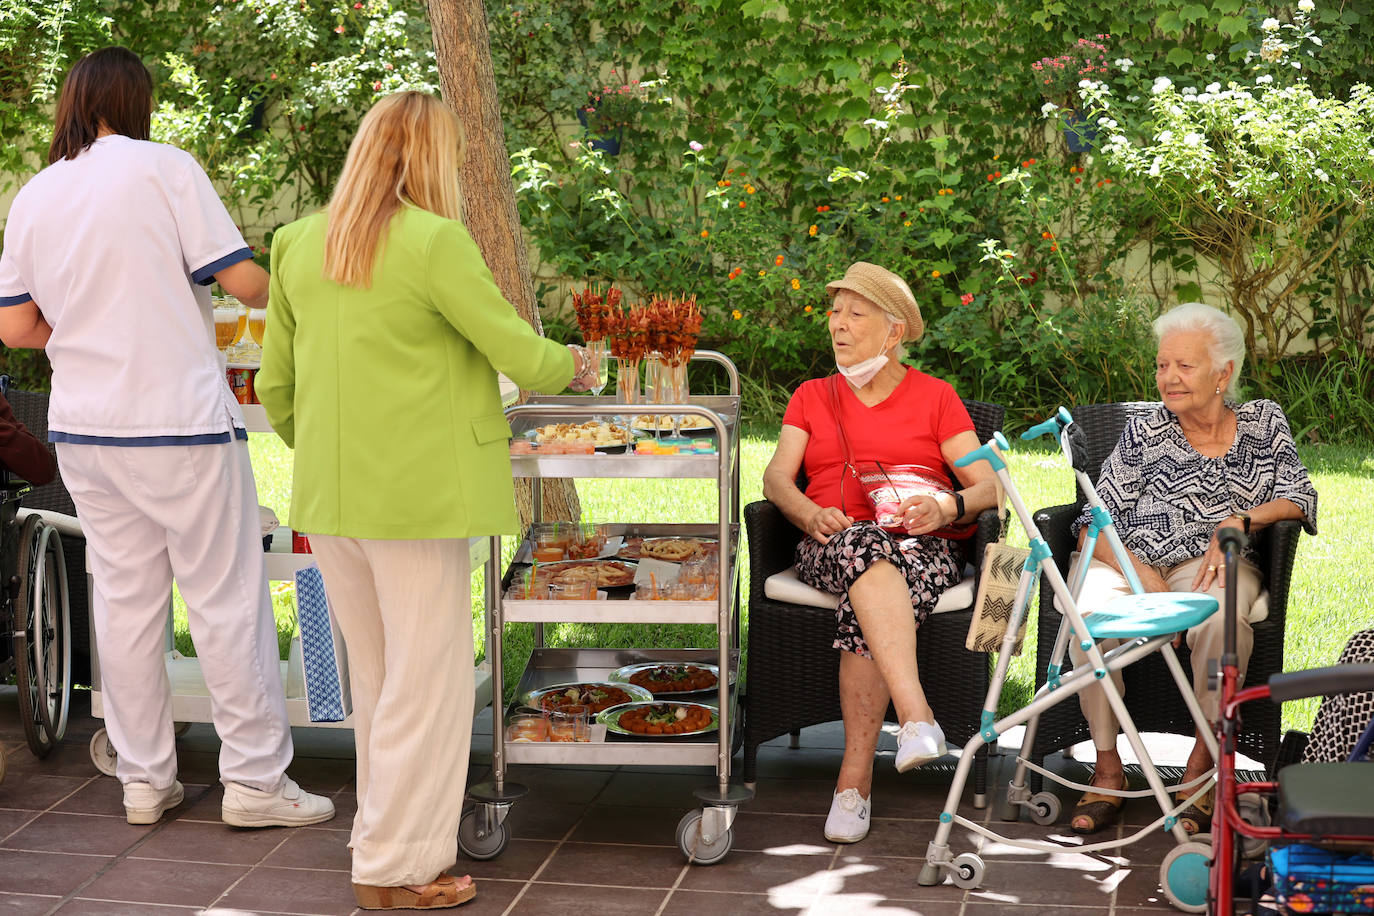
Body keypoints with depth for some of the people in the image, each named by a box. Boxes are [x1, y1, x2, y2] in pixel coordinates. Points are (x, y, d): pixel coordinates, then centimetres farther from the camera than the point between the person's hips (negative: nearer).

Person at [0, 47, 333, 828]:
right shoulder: (163, 168, -8)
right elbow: (242, 279, -12)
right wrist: (287, 288, 9)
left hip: (85, 430, 6)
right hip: (180, 423, -6)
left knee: (125, 599, 12)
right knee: (228, 599, 2)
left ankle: (144, 780, 18)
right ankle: (256, 779, 6)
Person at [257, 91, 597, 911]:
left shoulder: (298, 246, 7)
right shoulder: (434, 242, -12)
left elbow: (276, 389, 12)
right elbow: (521, 357, -9)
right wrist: (571, 364, 11)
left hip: (328, 499, 7)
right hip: (417, 496, -7)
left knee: (376, 675, 19)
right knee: (428, 678, 4)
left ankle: (393, 835, 31)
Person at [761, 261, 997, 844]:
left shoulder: (935, 397, 17)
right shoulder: (812, 397, 23)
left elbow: (988, 486, 7)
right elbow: (777, 475, 8)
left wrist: (947, 506, -16)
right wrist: (811, 514, -14)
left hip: (923, 547, -1)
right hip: (832, 548, 1)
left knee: (867, 607, -37)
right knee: (867, 549, -39)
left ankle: (855, 779, -35)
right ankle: (917, 719, -52)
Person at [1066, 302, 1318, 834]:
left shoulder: (1264, 422, 14)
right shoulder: (1144, 433, 8)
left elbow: (1299, 497, 8)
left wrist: (1239, 521, -10)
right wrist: (1144, 576, -15)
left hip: (1212, 566, 0)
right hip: (1130, 561, 0)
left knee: (1221, 616, -37)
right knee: (1090, 616, -33)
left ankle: (1202, 767, -20)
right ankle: (1107, 771, -18)